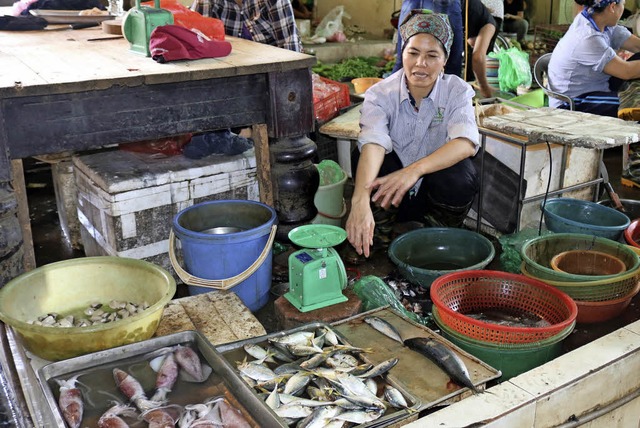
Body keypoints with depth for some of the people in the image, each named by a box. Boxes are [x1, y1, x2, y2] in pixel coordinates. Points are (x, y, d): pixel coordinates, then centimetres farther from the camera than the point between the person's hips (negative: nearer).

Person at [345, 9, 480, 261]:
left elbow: (466, 143, -30)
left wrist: (415, 169, -47)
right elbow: (373, 144, -35)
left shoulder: (457, 91, -12)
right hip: (388, 198, 0)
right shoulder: (380, 94, -16)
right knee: (362, 156, -28)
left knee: (461, 175, -32)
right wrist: (360, 201, -53)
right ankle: (374, 243, -7)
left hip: (436, 193, 0)